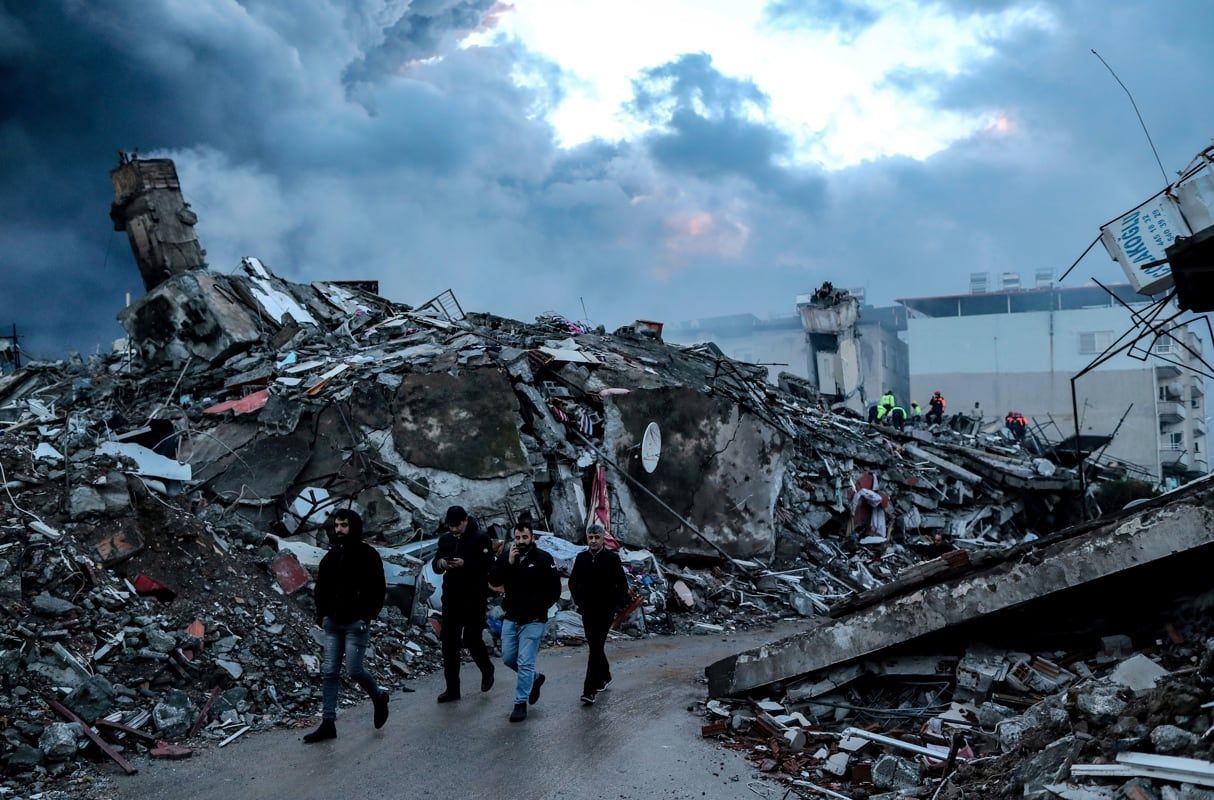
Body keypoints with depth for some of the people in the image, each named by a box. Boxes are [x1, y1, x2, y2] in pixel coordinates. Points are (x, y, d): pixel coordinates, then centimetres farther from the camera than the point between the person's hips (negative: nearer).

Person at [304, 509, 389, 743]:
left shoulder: (368, 555, -7)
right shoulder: (331, 556, 10)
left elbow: (377, 591, -9)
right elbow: (321, 588, 16)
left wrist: (366, 617, -15)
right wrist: (322, 615, 5)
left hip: (356, 624, -6)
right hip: (333, 623, 6)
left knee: (354, 670, -7)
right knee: (329, 672, 4)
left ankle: (379, 697, 22)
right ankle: (328, 723, 9)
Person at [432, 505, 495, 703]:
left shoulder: (481, 539, -8)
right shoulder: (445, 539, 9)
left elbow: (488, 566, -15)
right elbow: (436, 566, 12)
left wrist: (465, 564, -28)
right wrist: (440, 563, -11)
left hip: (474, 599, -5)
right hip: (451, 598, 5)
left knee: (472, 640, -4)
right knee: (448, 643, 5)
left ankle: (487, 670, 27)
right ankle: (452, 688, 13)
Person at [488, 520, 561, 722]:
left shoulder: (544, 559, -10)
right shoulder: (506, 557, 1)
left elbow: (555, 590, -5)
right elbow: (493, 582, -9)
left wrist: (538, 607, -6)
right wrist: (508, 563, -19)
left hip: (533, 621, -5)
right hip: (511, 619, 5)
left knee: (525, 663, -6)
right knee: (508, 658, 13)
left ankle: (520, 703, 4)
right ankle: (535, 678, 37)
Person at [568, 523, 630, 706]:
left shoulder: (612, 558, -7)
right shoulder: (581, 558, 4)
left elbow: (622, 585, -1)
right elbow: (573, 582, 17)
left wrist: (616, 605, -6)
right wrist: (578, 601, 8)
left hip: (605, 611, -5)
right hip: (587, 611, 5)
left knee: (595, 648, -11)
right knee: (595, 646, 16)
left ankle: (590, 690, -12)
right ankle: (604, 676, 38)